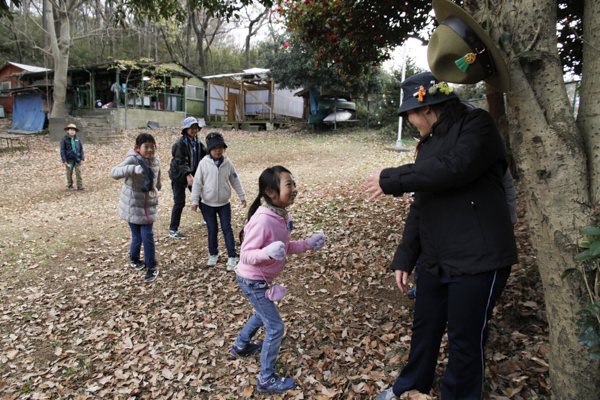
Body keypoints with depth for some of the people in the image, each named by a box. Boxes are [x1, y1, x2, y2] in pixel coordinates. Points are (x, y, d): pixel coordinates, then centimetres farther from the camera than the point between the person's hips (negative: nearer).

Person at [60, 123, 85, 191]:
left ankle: (80, 185, 0)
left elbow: (81, 149, 10)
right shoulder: (64, 140, -2)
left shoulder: (77, 139, 6)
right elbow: (62, 151, -2)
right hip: (69, 159, -2)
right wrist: (64, 160, -7)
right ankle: (69, 186, 17)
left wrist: (82, 158, 4)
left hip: (77, 159, 2)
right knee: (69, 173, 6)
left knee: (78, 172, -3)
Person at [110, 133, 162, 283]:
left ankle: (151, 267, 13)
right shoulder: (132, 160, -20)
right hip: (132, 205, -3)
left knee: (147, 235, -1)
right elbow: (114, 172, -37)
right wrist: (133, 169, -51)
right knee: (137, 237, 3)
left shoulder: (155, 161, -1)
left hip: (149, 205, 4)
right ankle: (134, 259, 34)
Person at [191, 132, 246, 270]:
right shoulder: (204, 163, -8)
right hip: (207, 204, 0)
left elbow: (235, 181, 8)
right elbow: (197, 182, -5)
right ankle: (213, 254, 27)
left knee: (227, 229, 1)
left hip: (224, 203, 1)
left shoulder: (228, 163, -2)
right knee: (212, 230, 10)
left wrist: (242, 196, 10)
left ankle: (232, 256, 6)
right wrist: (195, 200, -8)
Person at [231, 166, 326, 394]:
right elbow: (246, 255, -28)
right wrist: (268, 252, -45)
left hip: (262, 279, 9)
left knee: (263, 313, 30)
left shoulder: (283, 216, -5)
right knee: (275, 327, -2)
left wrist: (307, 244, -1)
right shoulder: (262, 220, -31)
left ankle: (241, 346, 55)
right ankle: (267, 380, 16)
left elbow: (284, 248, 8)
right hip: (252, 281, -9)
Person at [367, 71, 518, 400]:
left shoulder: (477, 125, -8)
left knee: (465, 341, 6)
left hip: (477, 261, -7)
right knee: (423, 330, 21)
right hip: (435, 261, 8)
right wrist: (404, 258, 11)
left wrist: (391, 179, -18)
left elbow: (455, 167, -28)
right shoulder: (429, 143, 14)